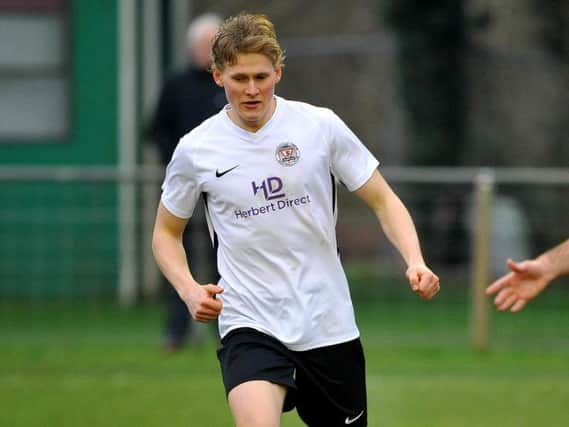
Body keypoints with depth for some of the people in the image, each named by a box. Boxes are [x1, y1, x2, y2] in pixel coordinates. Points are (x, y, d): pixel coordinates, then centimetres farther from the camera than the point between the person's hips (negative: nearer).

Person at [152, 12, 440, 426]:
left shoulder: (321, 126, -4)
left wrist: (416, 262, -15)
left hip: (329, 325, 2)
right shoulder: (195, 150, -2)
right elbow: (166, 232, 12)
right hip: (249, 325, -2)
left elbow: (383, 201, 3)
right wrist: (189, 290, -7)